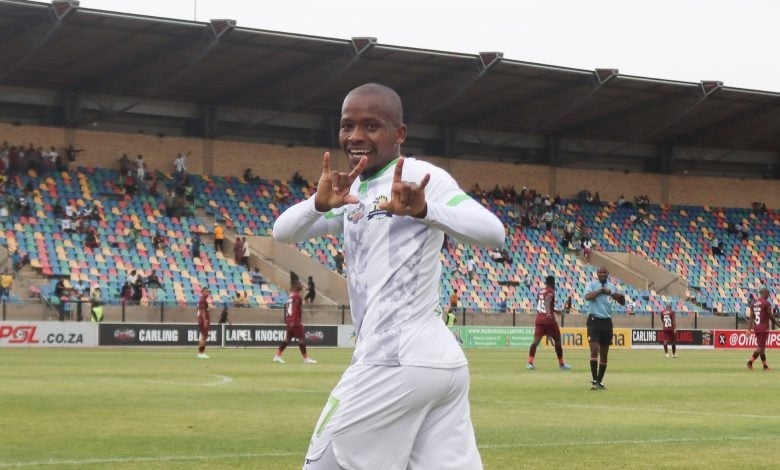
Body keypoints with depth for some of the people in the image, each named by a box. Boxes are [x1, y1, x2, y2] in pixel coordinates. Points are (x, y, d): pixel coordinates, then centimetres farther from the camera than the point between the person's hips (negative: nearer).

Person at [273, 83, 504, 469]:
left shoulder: (420, 177, -8)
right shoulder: (357, 191, 17)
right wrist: (319, 204, -12)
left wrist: (423, 210, -37)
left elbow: (494, 234, -21)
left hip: (396, 364, -8)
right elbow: (282, 232, 9)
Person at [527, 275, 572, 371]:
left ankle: (530, 363, -19)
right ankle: (561, 364, 19)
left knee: (536, 341, -3)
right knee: (557, 341, 10)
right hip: (549, 320, -6)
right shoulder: (551, 291, -6)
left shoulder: (540, 292, 16)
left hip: (539, 319, 6)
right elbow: (547, 301, -27)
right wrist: (548, 312, -44)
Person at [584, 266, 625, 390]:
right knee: (595, 349, -16)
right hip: (594, 320, -5)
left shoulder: (612, 286, 11)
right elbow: (587, 296, -22)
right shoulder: (591, 284, -2)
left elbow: (622, 302, 17)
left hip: (607, 321, 5)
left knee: (604, 353, 7)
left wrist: (621, 297, -5)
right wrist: (602, 290, -19)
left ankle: (600, 382, 16)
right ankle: (594, 380, -13)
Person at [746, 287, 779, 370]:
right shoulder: (766, 303, -11)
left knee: (761, 346, 12)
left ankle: (765, 366, 15)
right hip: (763, 328, -7)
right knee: (761, 347, -6)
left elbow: (751, 317, 9)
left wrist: (749, 329, 8)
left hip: (756, 328, 7)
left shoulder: (754, 303, 10)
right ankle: (750, 361, -19)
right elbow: (771, 317, -10)